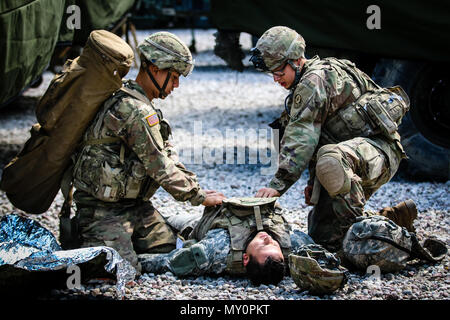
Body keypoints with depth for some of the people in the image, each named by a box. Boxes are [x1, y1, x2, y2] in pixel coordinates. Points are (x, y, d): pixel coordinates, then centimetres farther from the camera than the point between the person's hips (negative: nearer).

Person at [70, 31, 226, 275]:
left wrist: (197, 189, 4)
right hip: (103, 207, -10)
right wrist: (199, 196, -11)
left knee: (167, 250, 8)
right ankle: (80, 241, 6)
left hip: (134, 202, 10)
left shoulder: (141, 106, 12)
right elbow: (161, 168, -20)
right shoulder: (137, 112, -23)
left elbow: (168, 155, 13)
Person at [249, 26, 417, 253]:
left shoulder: (315, 80, -15)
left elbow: (301, 138, -25)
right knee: (321, 239, 6)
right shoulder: (304, 87, 19)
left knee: (330, 159, -43)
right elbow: (314, 136, 27)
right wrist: (314, 181, 18)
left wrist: (277, 185, -28)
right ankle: (394, 220, 17)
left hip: (378, 149, -11)